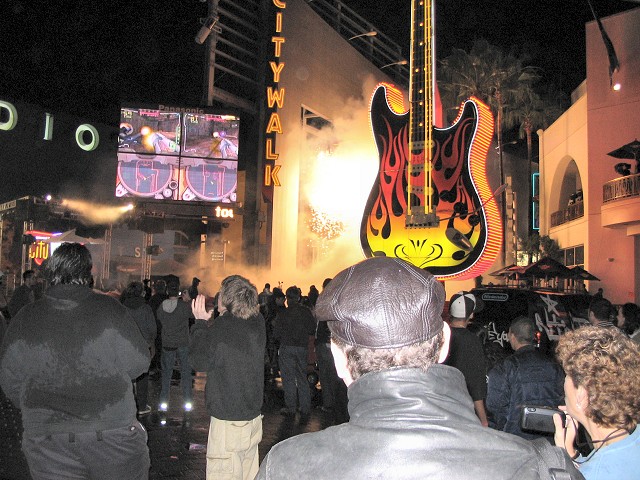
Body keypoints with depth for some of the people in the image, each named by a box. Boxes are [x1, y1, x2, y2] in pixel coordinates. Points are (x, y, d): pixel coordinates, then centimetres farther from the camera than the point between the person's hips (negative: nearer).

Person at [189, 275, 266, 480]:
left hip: (228, 419, -7)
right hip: (253, 416, 8)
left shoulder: (220, 329, -19)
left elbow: (199, 361, -7)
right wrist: (208, 323, 10)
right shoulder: (258, 323, 2)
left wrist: (201, 323, -1)